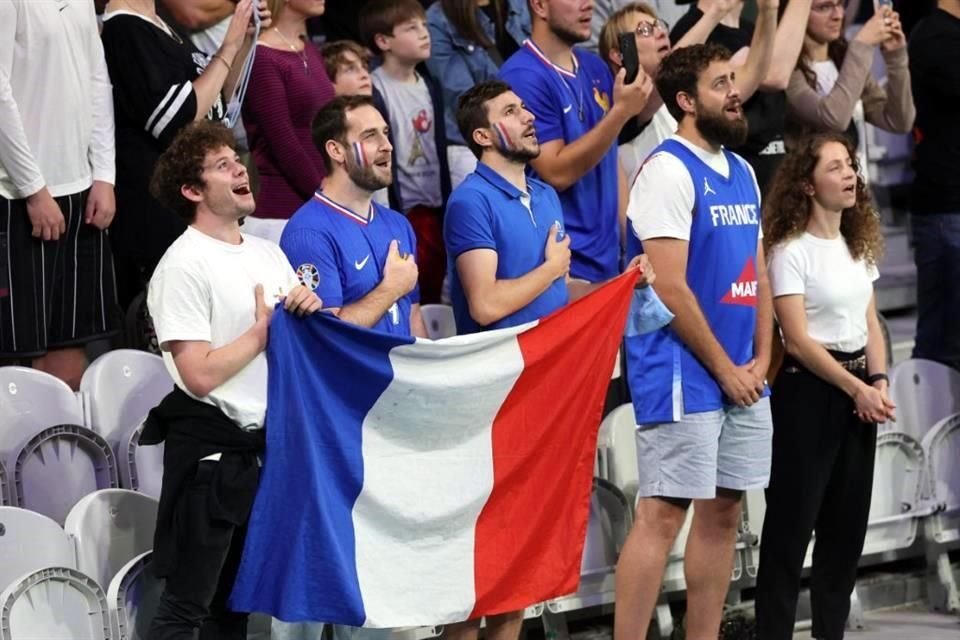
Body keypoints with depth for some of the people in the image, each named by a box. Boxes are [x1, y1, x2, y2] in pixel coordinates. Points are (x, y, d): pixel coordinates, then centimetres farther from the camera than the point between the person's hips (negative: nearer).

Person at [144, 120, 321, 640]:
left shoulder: (268, 254, 11)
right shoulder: (184, 266, -13)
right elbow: (200, 375, -20)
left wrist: (310, 310, -6)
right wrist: (264, 330, -10)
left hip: (263, 442, 8)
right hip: (209, 445, -8)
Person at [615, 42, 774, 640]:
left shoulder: (742, 172, 14)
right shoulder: (669, 170, -11)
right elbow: (670, 287, -16)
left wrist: (760, 362, 4)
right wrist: (726, 370, -11)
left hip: (742, 378, 8)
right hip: (685, 376, -8)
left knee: (723, 513, 9)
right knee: (663, 514, -9)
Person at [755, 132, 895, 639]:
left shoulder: (859, 245, 11)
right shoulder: (791, 251, -12)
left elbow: (870, 322, 11)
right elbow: (797, 339, -15)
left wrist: (879, 382, -5)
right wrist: (855, 388, -15)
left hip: (858, 387, 7)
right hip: (809, 389, -7)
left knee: (848, 519, 10)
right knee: (793, 519, -5)